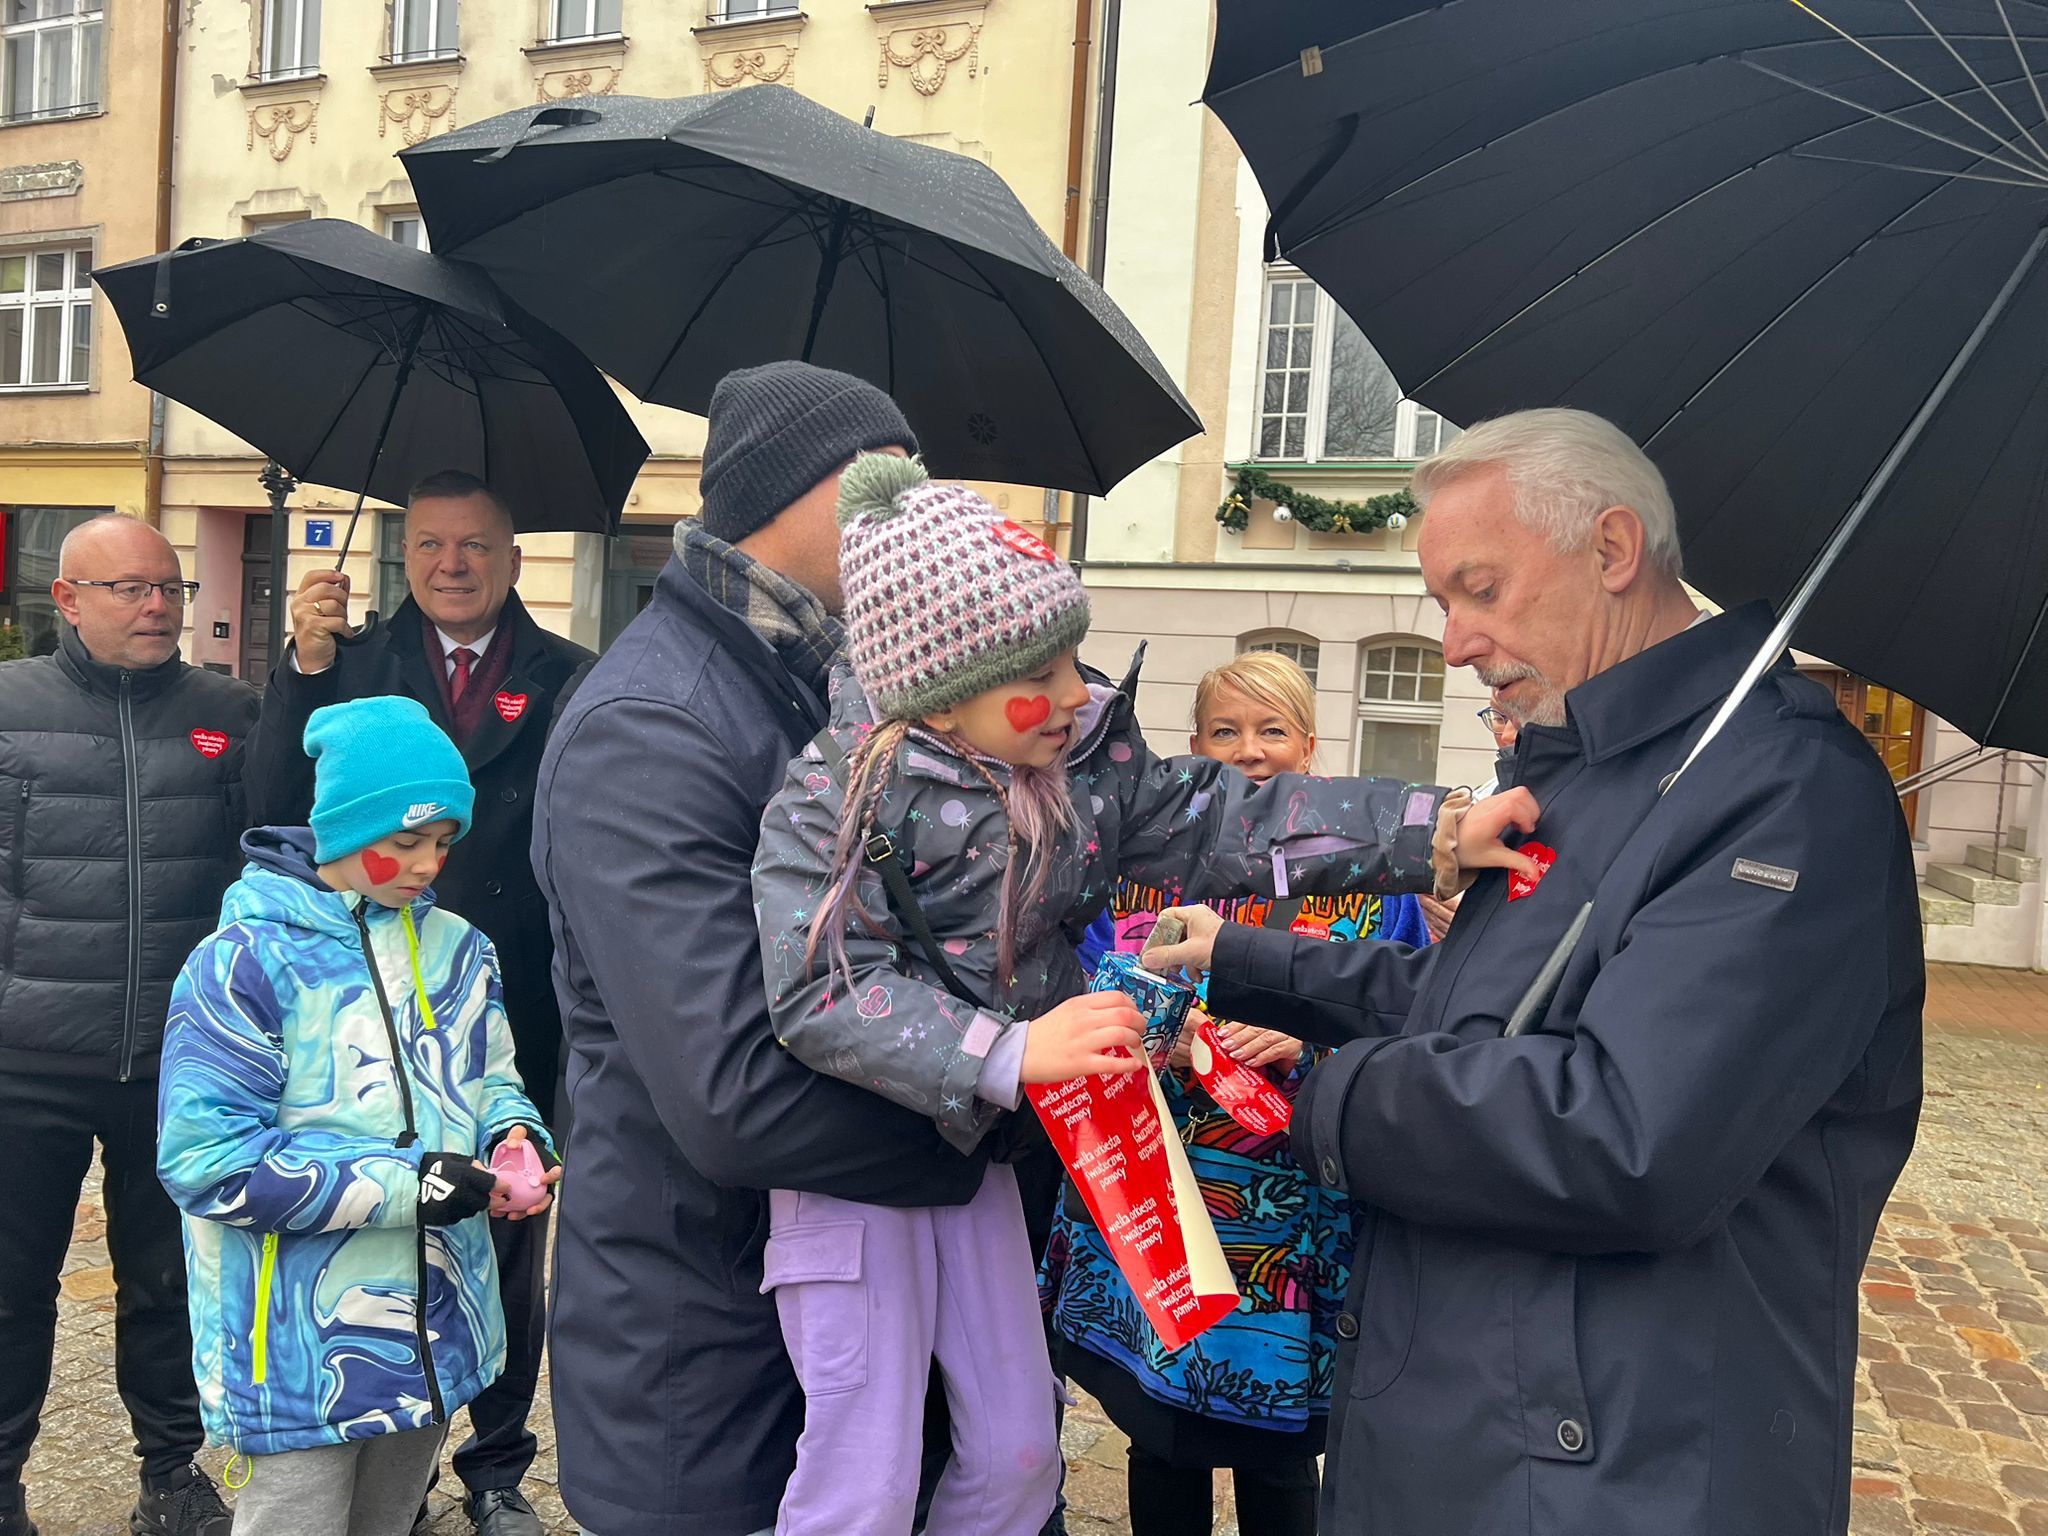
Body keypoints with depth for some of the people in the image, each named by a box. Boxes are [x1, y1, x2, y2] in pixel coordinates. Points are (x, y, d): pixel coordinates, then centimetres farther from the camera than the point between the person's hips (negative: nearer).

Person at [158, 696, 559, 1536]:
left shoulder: (456, 947, 4)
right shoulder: (246, 961, -14)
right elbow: (206, 1158, -19)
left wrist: (514, 1136, -10)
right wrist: (403, 1186, -23)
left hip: (437, 1332, 6)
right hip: (301, 1354, -6)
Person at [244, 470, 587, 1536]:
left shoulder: (565, 678, -1)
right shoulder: (353, 665, 3)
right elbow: (276, 809, -6)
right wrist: (306, 664, -14)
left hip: (517, 1013, -1)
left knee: (509, 1243, 13)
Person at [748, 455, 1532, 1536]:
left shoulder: (1085, 758, -4)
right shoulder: (833, 795, -21)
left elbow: (1221, 819, -8)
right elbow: (825, 997, -27)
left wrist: (1431, 831, -17)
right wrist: (1014, 1052, -37)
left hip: (976, 1143, 6)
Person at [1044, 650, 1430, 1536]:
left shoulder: (1369, 880, -1)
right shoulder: (1145, 866, 5)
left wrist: (1308, 1044, -20)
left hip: (1294, 1225, -2)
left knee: (1275, 1464, 11)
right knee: (1161, 1449, 14)